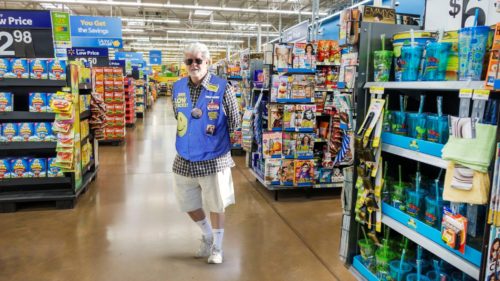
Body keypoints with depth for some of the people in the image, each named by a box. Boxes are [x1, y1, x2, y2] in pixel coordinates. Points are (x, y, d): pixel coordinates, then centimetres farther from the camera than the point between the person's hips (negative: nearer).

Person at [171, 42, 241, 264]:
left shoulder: (222, 88, -12)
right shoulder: (178, 88, 1)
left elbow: (234, 121, -3)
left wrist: (216, 137, 4)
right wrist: (189, 137, 12)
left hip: (214, 158, -4)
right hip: (185, 158, 5)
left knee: (215, 204, 11)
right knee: (188, 203, 17)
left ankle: (217, 246, 33)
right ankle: (207, 235, 44)